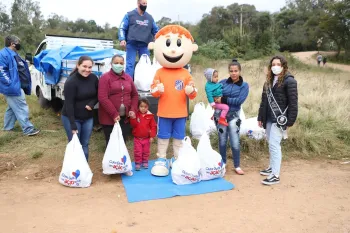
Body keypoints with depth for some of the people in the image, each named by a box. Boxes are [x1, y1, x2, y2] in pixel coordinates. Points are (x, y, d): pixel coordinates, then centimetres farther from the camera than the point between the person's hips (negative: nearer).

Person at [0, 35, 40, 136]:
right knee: (22, 108, -8)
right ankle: (28, 129, -3)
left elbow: (22, 70, 23)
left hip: (17, 86, 11)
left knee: (12, 108, 20)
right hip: (13, 88, -11)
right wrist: (11, 84, -25)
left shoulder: (14, 54, 18)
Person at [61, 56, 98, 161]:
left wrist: (92, 104, -13)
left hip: (88, 118, 5)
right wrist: (73, 125, -24)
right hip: (72, 118, -5)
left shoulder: (94, 78, -4)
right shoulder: (71, 81, -20)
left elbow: (98, 95, 9)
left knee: (85, 144, 12)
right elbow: (69, 104, -21)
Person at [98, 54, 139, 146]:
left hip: (125, 117, 5)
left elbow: (135, 95, 15)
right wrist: (114, 114, -18)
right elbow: (102, 98, -15)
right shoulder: (105, 77, -6)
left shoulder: (128, 78, 12)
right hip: (109, 118, -4)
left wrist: (133, 110, -1)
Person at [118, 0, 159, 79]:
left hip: (145, 45, 3)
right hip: (131, 44, -3)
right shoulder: (129, 15, 5)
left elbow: (156, 30, 20)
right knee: (130, 64, -7)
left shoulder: (149, 17, 16)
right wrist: (122, 39, -14)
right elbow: (122, 28, 3)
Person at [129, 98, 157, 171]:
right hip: (137, 138, 0)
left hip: (147, 138, 1)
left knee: (146, 151, 14)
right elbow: (133, 125, -11)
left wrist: (152, 136, -8)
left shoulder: (150, 116, -6)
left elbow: (153, 126, -4)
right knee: (137, 152, 4)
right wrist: (133, 118, -28)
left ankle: (145, 162, 30)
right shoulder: (136, 115, -6)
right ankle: (137, 163, 16)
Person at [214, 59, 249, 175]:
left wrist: (223, 100, -17)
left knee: (235, 143, -2)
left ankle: (237, 166, 16)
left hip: (233, 116, -1)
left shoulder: (244, 85, -1)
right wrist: (215, 99, -12)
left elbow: (239, 100, -13)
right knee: (222, 141, 9)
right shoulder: (223, 82, 3)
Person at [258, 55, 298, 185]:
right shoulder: (269, 81, 15)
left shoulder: (289, 81, -9)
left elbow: (293, 102, -12)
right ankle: (272, 167, 31)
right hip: (269, 119, 8)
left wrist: (290, 121, -16)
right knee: (271, 144, 16)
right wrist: (260, 117, 14)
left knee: (274, 144, -10)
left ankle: (275, 175, -4)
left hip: (280, 119, -7)